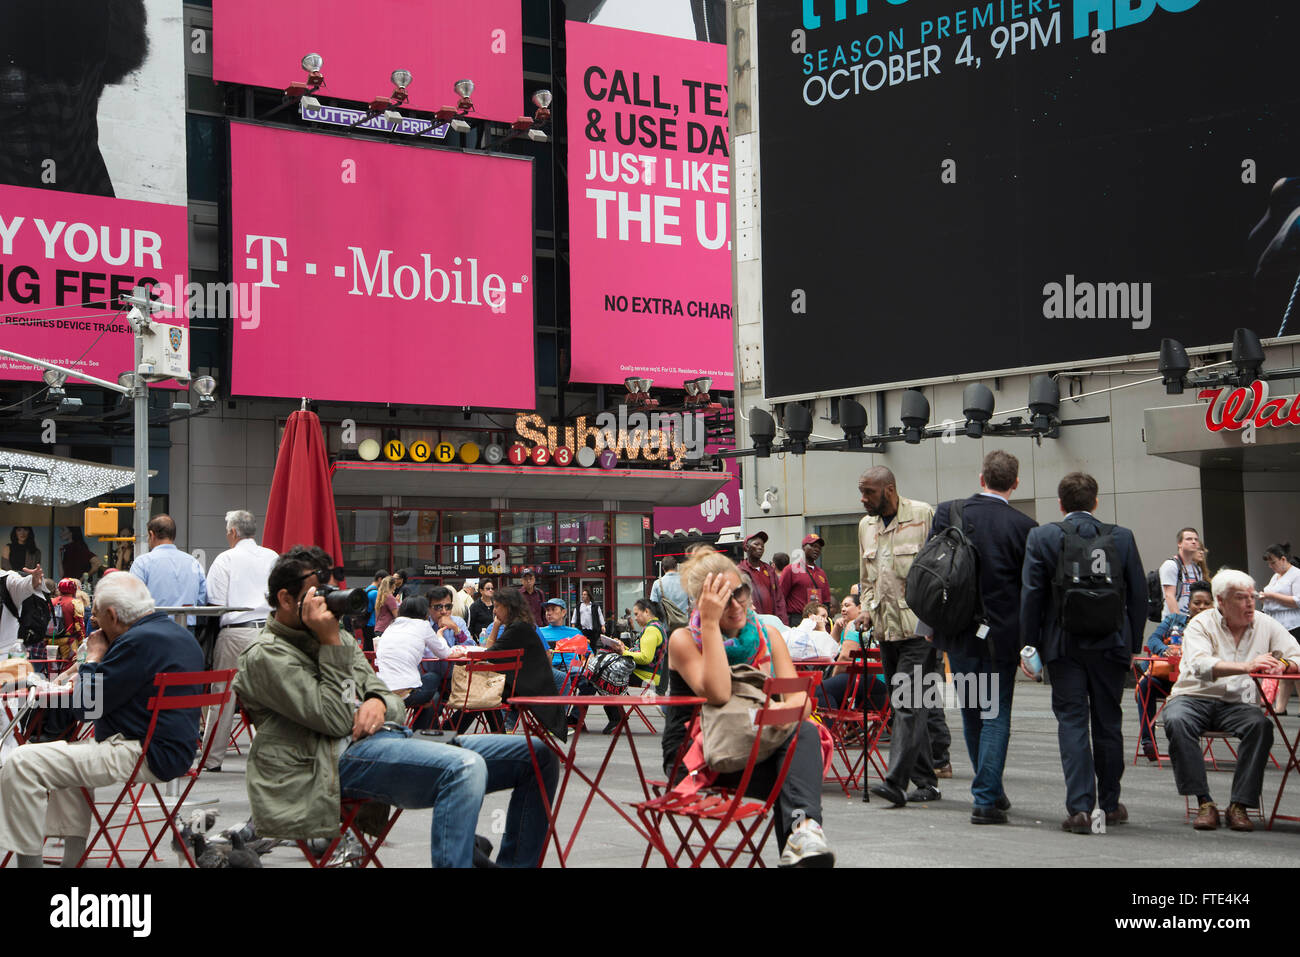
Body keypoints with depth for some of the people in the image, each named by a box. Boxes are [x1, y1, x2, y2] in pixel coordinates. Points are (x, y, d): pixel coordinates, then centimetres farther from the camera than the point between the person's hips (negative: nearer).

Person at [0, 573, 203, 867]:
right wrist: (104, 657, 18)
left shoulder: (139, 641, -18)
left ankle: (28, 860, -12)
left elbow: (89, 701, -15)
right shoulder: (182, 635, 15)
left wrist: (94, 655, -1)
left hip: (145, 756, -11)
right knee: (67, 755, 35)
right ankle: (73, 857, 31)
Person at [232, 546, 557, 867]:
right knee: (465, 766, -38)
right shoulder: (265, 656, 1)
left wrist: (379, 703, -3)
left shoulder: (339, 640, 25)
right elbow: (335, 719, -11)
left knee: (539, 756, -4)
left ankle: (514, 862, -2)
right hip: (344, 754, -8)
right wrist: (331, 643, -9)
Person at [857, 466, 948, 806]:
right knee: (906, 704, 9)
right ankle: (926, 782, 16)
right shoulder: (866, 526, 14)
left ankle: (896, 781, -18)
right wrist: (867, 610, 8)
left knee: (909, 704, -13)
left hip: (919, 627, -7)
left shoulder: (923, 516, -5)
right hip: (886, 628, 7)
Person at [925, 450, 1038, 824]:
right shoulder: (1023, 526, -10)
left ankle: (990, 790, 30)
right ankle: (986, 799, -1)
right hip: (1001, 634, -3)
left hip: (958, 634, 3)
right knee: (995, 716, 4)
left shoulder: (948, 513, -4)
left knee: (971, 715, 17)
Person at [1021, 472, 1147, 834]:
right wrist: (1133, 645, 11)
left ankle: (1080, 807, -8)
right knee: (1108, 724, 12)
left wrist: (1031, 643, 2)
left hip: (1064, 645, -2)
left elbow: (1031, 594, -5)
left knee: (1071, 724, 1)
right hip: (1110, 643, 2)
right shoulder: (1122, 537, 0)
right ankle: (1109, 804, 22)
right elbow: (1138, 596, 3)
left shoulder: (1042, 537, -4)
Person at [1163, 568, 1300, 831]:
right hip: (1195, 698, -2)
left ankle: (1239, 805, -25)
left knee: (1261, 725, -31)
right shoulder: (1201, 624, -4)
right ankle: (1204, 802, -28)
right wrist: (1246, 666, -38)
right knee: (1176, 721, -35)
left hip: (1238, 703, 2)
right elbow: (1200, 666, -24)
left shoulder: (1265, 625, 7)